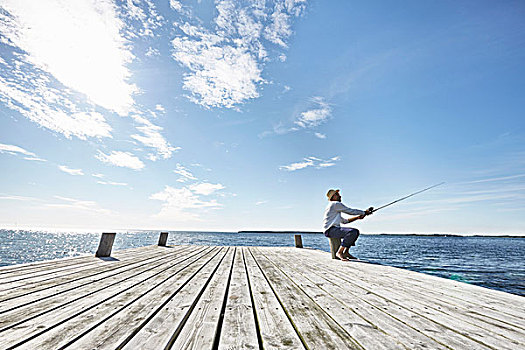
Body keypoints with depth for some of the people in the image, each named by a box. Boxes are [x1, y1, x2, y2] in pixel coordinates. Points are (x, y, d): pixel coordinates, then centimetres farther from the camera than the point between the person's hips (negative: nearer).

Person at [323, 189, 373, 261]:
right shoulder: (336, 204, -6)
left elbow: (344, 221, 26)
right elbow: (351, 211, -4)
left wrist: (357, 217, 20)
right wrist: (365, 212, 9)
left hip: (334, 229, 10)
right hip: (330, 230, -10)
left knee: (356, 231, 13)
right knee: (352, 232, -27)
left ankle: (346, 252, 12)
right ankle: (339, 252, -18)